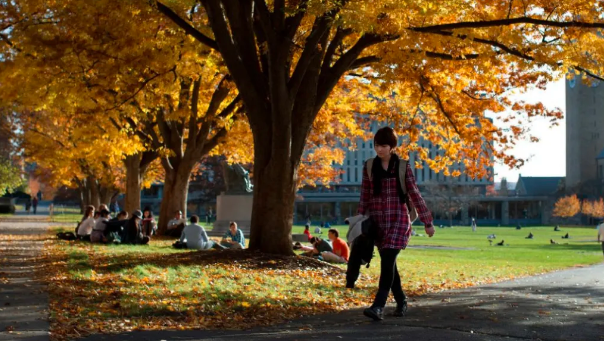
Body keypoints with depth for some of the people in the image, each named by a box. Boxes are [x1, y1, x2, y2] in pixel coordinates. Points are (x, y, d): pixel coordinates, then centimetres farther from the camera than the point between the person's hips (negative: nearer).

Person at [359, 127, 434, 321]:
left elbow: (415, 194, 0)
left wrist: (427, 222, 0)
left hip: (398, 220, -4)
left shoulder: (403, 167, -3)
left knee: (387, 262, -17)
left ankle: (378, 307, -23)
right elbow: (364, 196, 8)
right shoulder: (369, 166, 5)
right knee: (388, 264, 9)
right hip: (378, 222, 4)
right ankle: (401, 301, 26)